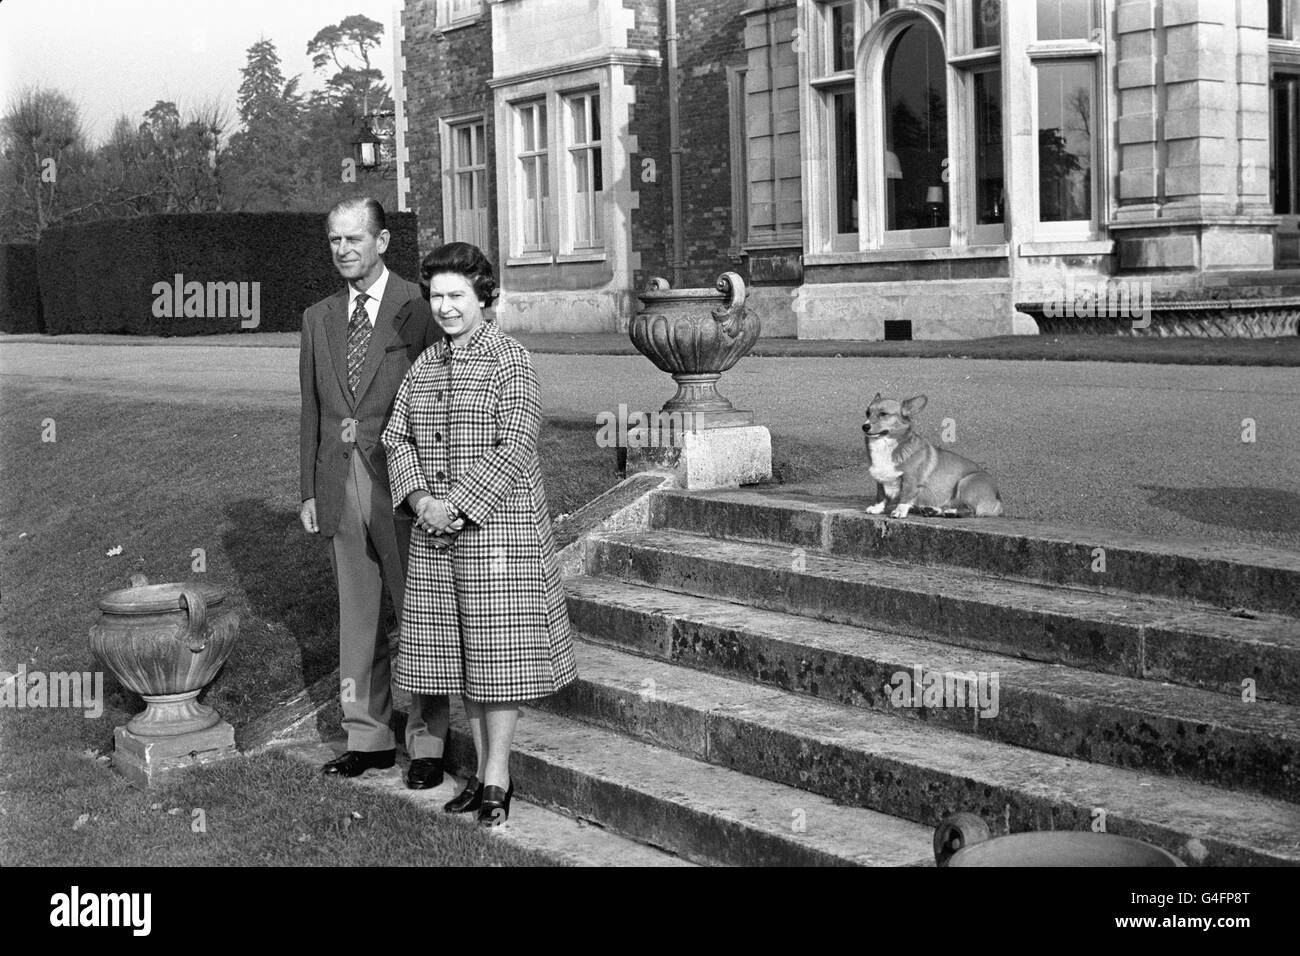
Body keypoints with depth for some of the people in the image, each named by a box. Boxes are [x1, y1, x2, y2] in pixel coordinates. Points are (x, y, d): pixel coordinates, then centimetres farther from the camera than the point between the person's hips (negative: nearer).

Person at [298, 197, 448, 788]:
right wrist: (309, 491, 10)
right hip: (339, 484, 5)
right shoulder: (319, 319, 12)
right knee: (357, 617, 11)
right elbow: (312, 410, 15)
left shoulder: (420, 308, -5)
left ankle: (426, 743, 13)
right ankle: (368, 738, 21)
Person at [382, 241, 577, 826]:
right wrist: (420, 499, -8)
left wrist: (460, 505, -18)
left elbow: (514, 448, -15)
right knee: (456, 645, 10)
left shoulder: (510, 361, -8)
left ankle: (498, 778, 8)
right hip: (436, 533, 6)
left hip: (499, 525, -6)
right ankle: (483, 769, 21)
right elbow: (397, 437, 9)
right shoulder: (424, 366, 11)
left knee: (498, 648, -1)